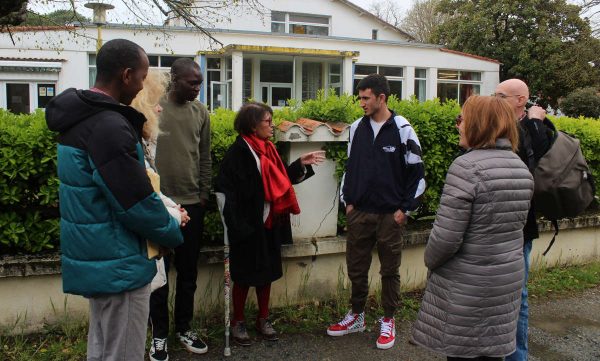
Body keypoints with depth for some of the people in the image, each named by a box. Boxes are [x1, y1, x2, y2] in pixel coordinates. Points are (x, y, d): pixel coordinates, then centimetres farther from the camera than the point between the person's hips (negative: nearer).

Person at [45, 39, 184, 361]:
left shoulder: (79, 117, 8)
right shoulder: (109, 126, -24)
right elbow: (138, 204, -22)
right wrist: (174, 234, -5)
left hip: (94, 258, 10)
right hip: (117, 265, -10)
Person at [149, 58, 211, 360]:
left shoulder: (201, 111, 6)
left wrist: (204, 193, 7)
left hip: (192, 203, 4)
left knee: (188, 271, 11)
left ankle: (184, 327, 27)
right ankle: (159, 335, 20)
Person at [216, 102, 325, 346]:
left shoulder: (268, 149, 9)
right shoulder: (238, 152, -15)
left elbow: (280, 180, 14)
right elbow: (227, 190, -20)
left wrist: (301, 164, 5)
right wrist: (237, 226, -23)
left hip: (269, 224, 7)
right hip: (248, 225, -7)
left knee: (267, 271, 16)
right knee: (244, 275, 7)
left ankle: (263, 319, 32)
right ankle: (238, 322, 25)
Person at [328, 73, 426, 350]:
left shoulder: (402, 130, -8)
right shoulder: (357, 128, 5)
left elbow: (417, 174, -4)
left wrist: (405, 210, -5)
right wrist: (348, 201, 9)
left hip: (390, 215, -4)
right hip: (359, 213, 4)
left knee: (390, 270, 10)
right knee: (356, 268, 12)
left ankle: (388, 321, 27)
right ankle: (357, 316, 31)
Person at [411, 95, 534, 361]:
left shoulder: (467, 166, -20)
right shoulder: (521, 168, 5)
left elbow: (446, 236, -21)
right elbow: (515, 224, 13)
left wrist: (429, 261, -3)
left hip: (466, 283, -7)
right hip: (508, 278, 7)